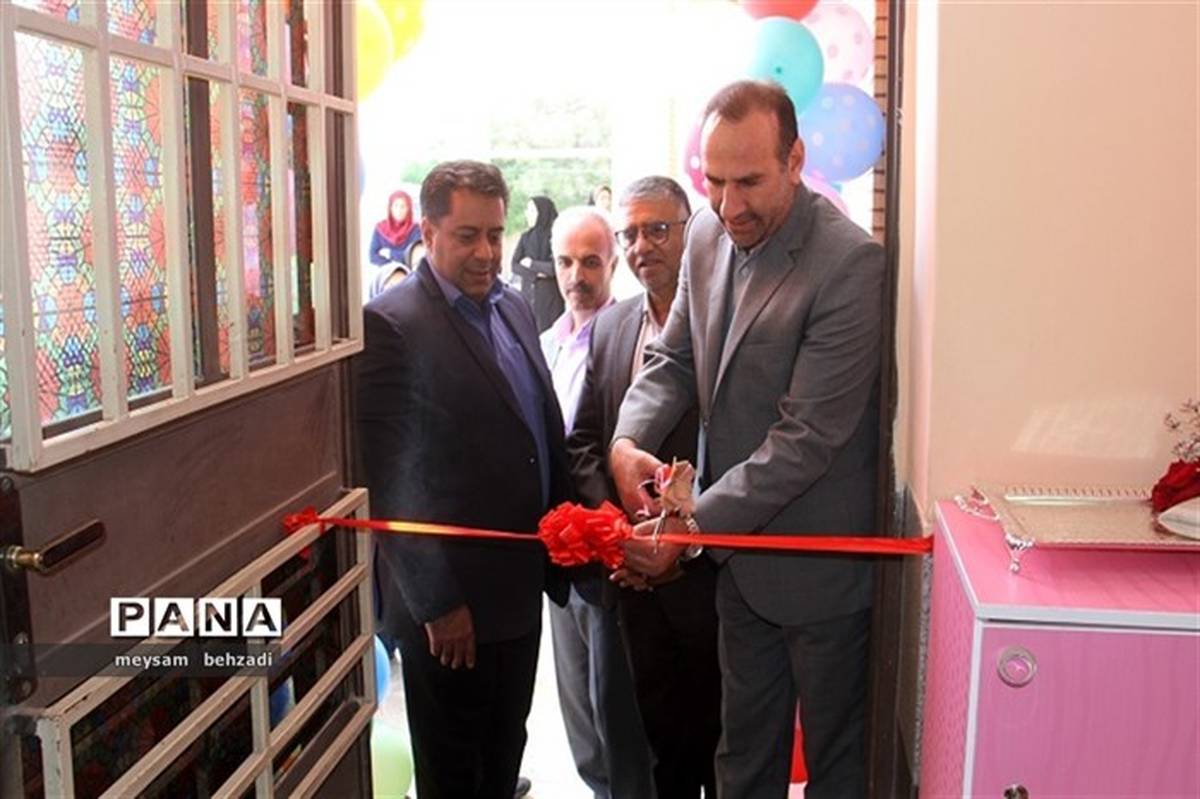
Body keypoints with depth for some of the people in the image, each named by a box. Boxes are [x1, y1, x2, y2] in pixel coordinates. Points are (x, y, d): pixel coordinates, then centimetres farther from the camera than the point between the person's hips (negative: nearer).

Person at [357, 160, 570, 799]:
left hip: (520, 589, 7)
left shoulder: (514, 308, 8)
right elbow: (390, 481, -17)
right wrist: (436, 603, -17)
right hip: (450, 606, -6)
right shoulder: (390, 326, -15)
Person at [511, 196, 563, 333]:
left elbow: (557, 267, -15)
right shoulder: (525, 237, 9)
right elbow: (515, 266, 4)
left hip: (551, 297, -4)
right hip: (528, 294, 4)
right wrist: (535, 273, -12)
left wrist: (531, 264, -4)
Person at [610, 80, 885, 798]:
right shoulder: (710, 235, 0)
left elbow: (808, 435, -25)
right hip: (741, 548, 7)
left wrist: (695, 524, -26)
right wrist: (628, 440, -11)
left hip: (819, 564, -6)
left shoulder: (850, 264, -23)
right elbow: (675, 357, 9)